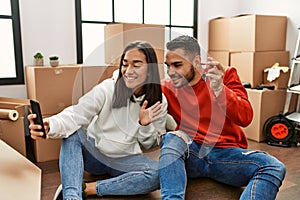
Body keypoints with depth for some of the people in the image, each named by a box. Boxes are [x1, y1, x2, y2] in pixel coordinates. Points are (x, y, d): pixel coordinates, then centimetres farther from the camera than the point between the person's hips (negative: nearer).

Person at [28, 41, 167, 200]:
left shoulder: (159, 102, -7)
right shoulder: (107, 89, -13)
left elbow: (149, 145, 0)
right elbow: (76, 115, -25)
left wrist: (145, 124, -21)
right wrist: (50, 125, -45)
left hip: (125, 161, 1)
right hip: (93, 153, 0)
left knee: (158, 173, -28)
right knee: (72, 132, -27)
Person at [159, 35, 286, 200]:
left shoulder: (225, 75, 1)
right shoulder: (166, 89, 4)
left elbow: (246, 118, -12)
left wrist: (220, 90, -27)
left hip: (226, 153, 1)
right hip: (191, 153, 0)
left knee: (275, 168, -24)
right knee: (172, 138, -31)